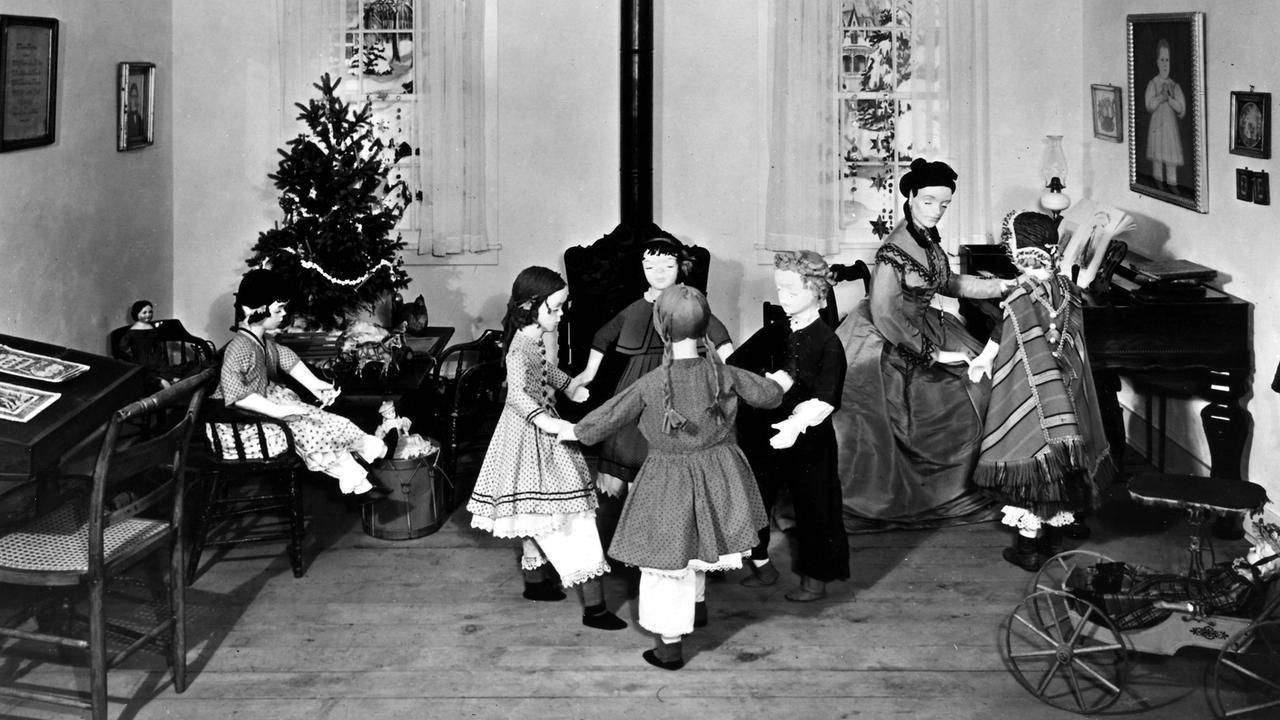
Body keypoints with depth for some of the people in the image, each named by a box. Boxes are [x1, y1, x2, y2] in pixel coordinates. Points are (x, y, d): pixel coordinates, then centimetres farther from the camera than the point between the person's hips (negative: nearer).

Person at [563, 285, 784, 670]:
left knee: (666, 564, 7)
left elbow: (608, 417, -7)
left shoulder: (650, 384, -19)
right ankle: (697, 605, 48)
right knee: (694, 547, 30)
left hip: (671, 484, -4)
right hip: (716, 476, 4)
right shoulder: (724, 374, -11)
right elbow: (767, 395, 3)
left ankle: (670, 646, 12)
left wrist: (576, 431, 11)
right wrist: (780, 381, 26)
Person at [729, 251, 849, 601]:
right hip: (764, 435, 5)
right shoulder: (773, 334, 5)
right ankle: (761, 564, 28)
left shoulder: (827, 342, -11)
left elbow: (826, 401, -20)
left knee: (813, 507, 5)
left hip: (809, 439, -5)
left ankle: (815, 579, 20)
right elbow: (734, 367, 4)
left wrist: (797, 423, -34)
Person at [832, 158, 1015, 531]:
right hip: (883, 344, -9)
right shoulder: (895, 249, -26)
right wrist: (932, 353, -21)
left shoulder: (927, 238, 1)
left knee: (968, 391, 12)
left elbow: (946, 282, 18)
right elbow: (885, 315, -27)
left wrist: (1000, 286, 12)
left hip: (917, 330, 9)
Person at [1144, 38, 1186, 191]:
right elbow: (1149, 105, -8)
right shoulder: (1152, 84, 3)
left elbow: (1182, 110, 2)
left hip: (1171, 127, 1)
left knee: (1172, 163, -1)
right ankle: (1159, 188, 10)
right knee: (1157, 160, 1)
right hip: (1157, 126, -1)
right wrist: (1161, 96, -20)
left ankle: (1173, 189, 3)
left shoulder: (1175, 86, 6)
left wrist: (1170, 99, -12)